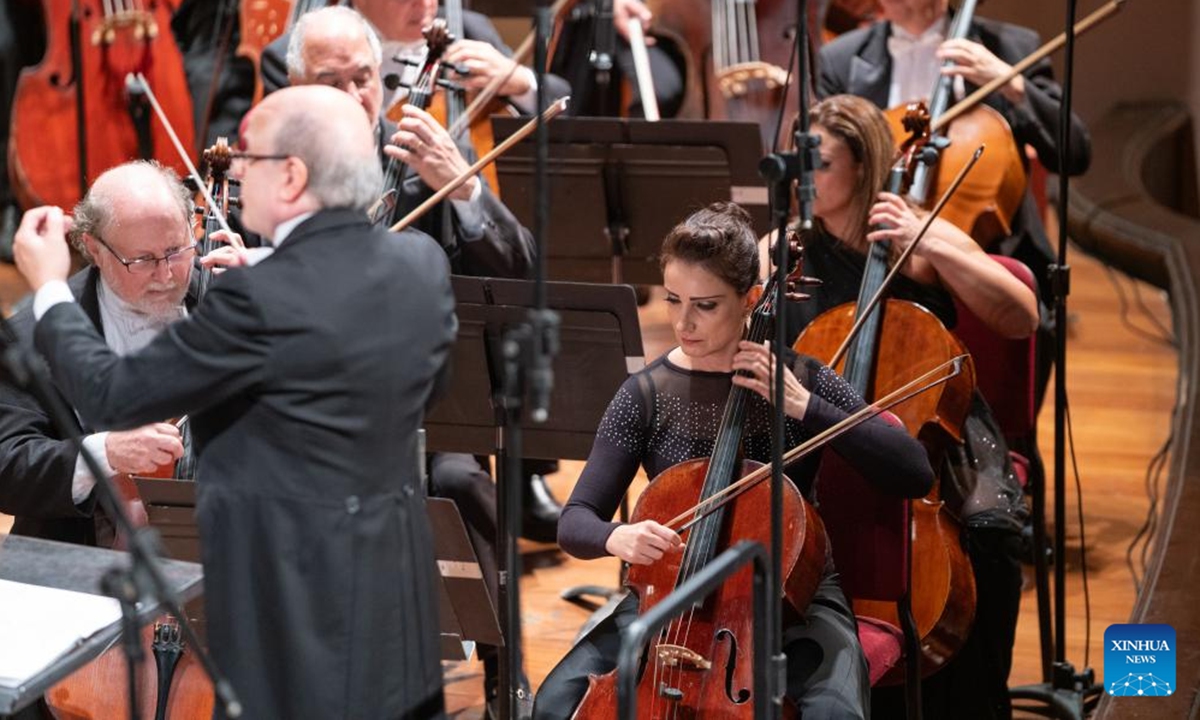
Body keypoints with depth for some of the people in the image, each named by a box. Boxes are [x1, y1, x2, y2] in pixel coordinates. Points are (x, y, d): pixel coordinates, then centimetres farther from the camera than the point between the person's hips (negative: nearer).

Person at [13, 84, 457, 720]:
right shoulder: (423, 262, -2)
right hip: (399, 583, 7)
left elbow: (111, 396, -16)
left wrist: (49, 288, 1)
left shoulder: (261, 297, -23)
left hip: (294, 594, -7)